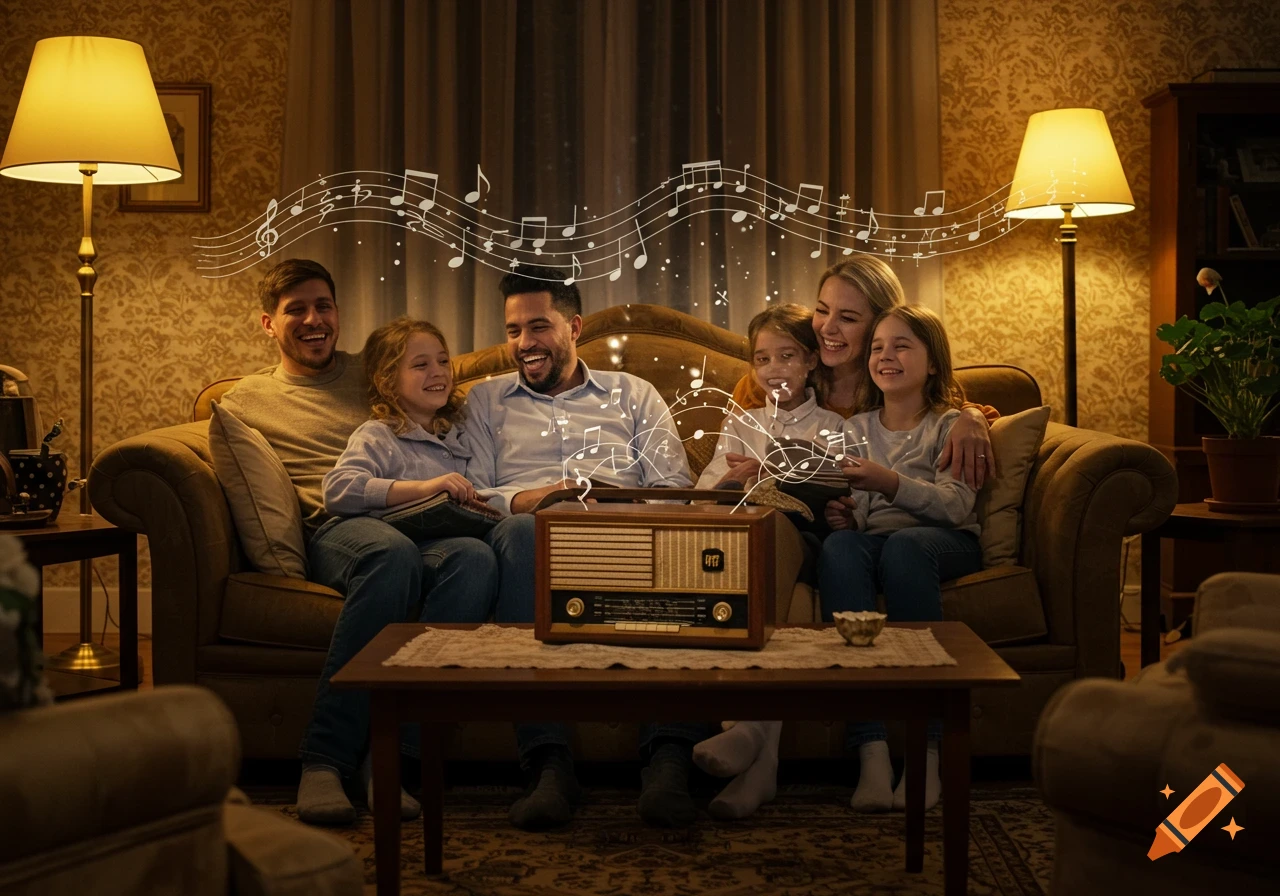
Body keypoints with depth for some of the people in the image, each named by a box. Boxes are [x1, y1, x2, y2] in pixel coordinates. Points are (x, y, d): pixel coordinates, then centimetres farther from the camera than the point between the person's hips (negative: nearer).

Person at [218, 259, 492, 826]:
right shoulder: (246, 400, 23)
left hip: (416, 523, 2)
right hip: (332, 529, -2)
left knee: (474, 558, -36)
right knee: (391, 553, -40)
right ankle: (325, 759, -39)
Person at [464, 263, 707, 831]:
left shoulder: (634, 395, 27)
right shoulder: (488, 400, 28)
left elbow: (675, 490, 13)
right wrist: (534, 498, -9)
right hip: (536, 544, 0)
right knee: (520, 532, -39)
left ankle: (669, 757, -45)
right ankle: (549, 763, -45)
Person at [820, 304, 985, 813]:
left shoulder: (952, 425, 10)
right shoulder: (855, 429, 23)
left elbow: (957, 504, -7)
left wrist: (889, 483, -22)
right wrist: (841, 516, -6)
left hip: (946, 543, -2)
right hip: (870, 541, 3)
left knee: (903, 545, -38)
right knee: (837, 547, -33)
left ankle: (925, 749, -41)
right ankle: (871, 749, -44)